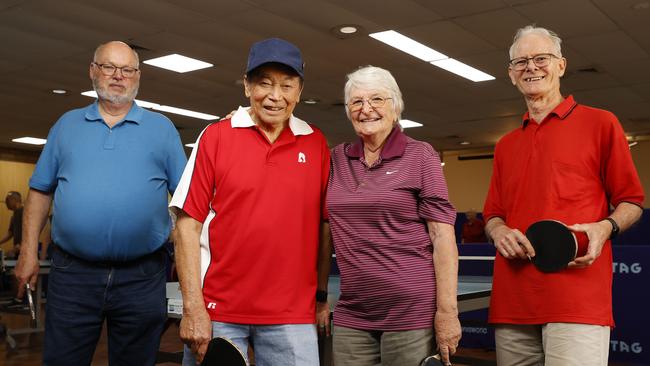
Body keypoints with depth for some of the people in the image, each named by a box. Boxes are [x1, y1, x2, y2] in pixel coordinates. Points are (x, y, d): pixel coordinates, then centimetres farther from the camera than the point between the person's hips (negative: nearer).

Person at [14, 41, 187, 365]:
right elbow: (41, 190, 13)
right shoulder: (67, 124, 12)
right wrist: (29, 251, 7)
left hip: (142, 277, -1)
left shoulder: (161, 128, 6)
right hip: (71, 274, 1)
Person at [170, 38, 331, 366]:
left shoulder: (316, 144, 5)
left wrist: (322, 297, 5)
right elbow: (188, 224, -3)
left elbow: (323, 225, 8)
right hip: (218, 312, -1)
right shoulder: (215, 136, -1)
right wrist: (192, 308, -8)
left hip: (292, 317, 1)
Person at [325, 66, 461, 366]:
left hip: (413, 314, -3)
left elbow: (443, 236, -8)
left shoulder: (420, 155, -2)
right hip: (350, 317, 4)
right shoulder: (337, 158, 9)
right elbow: (330, 230, 15)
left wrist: (447, 311, -12)